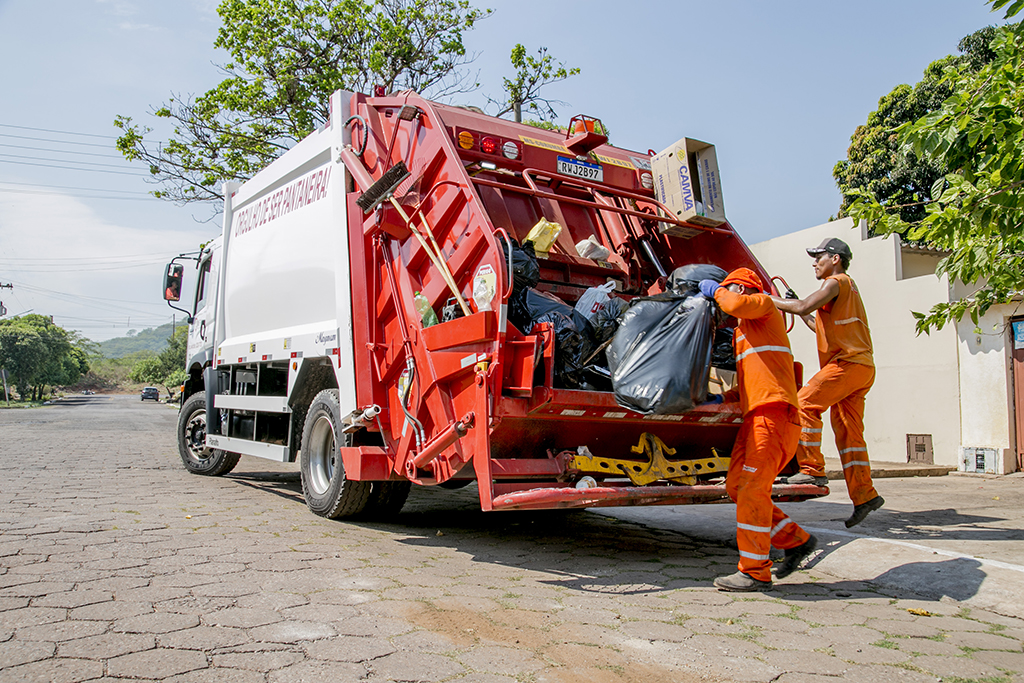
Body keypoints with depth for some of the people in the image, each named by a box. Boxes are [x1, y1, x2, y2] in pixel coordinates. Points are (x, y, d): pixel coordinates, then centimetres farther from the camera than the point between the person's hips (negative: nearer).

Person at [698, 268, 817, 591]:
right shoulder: (740, 332, 30)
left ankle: (755, 572, -8)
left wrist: (715, 290, 1)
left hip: (774, 412, -10)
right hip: (755, 416, 10)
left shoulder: (765, 305, 5)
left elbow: (736, 304, -18)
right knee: (736, 484, 6)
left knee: (753, 488, -12)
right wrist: (728, 396, 23)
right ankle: (795, 540, 14)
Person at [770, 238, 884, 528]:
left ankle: (812, 469, -16)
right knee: (848, 431, 6)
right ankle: (864, 495, 5)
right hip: (860, 366, 10)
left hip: (848, 362, -10)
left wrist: (771, 300, -9)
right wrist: (799, 311, 26)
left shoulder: (837, 282, -3)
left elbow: (804, 306, -19)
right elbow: (825, 328, 30)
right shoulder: (846, 287, 27)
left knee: (805, 403, -14)